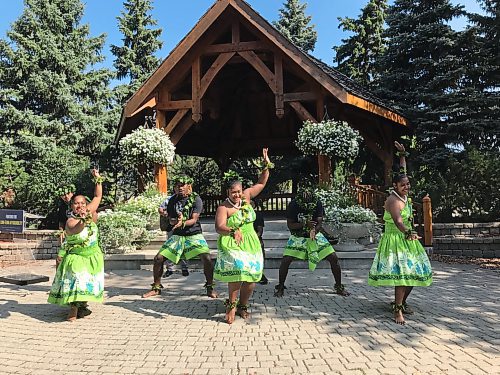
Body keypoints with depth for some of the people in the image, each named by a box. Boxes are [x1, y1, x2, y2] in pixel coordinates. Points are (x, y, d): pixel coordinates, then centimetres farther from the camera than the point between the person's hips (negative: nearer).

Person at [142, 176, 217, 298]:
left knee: (207, 259, -22)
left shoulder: (196, 199, -7)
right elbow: (171, 220, 2)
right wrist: (177, 220, -22)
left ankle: (210, 288, 0)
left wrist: (182, 223, -34)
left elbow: (194, 220, -14)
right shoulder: (173, 200, 4)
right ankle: (156, 288, 16)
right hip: (177, 235, 4)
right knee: (158, 258, -5)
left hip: (194, 234, -3)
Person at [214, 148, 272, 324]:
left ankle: (242, 305, 27)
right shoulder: (223, 207, -9)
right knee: (237, 270, -27)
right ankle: (232, 305, -5)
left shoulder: (246, 196, 5)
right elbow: (219, 227, -22)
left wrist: (266, 166, 1)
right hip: (232, 244, -5)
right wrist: (233, 231, -41)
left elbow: (261, 183, 12)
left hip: (251, 242, 5)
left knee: (251, 277, 2)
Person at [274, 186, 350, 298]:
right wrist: (304, 224, -30)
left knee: (334, 258, -6)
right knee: (286, 260, -17)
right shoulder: (293, 205, -18)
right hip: (298, 237, -1)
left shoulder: (317, 204, -14)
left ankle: (339, 286, 14)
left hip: (315, 235, 2)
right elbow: (290, 225, -15)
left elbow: (319, 223, -16)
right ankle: (280, 287, 6)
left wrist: (314, 230, -39)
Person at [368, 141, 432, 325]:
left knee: (414, 272, 11)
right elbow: (397, 220, -35)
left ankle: (401, 302, 26)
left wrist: (402, 155, 25)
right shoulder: (393, 200, -18)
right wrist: (408, 233, -52)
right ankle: (398, 309, -12)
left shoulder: (403, 195, 7)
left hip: (406, 239, 9)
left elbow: (403, 172, 23)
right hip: (395, 240, -9)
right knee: (402, 272, -17)